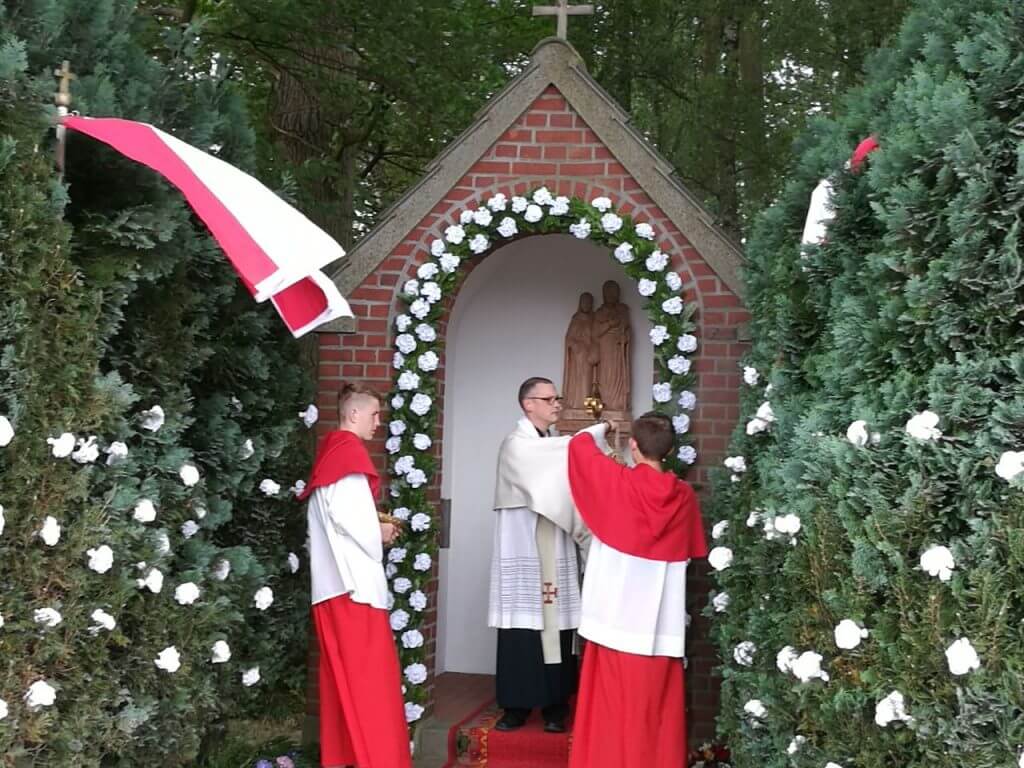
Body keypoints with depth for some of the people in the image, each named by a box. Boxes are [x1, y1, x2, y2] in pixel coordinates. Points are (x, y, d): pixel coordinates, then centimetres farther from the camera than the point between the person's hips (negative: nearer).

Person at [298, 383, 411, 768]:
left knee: (343, 677, 10)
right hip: (354, 578, -9)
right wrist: (378, 534, -4)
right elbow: (344, 512, -20)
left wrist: (374, 528, 11)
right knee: (368, 675, -8)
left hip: (332, 579, 9)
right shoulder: (349, 449, -10)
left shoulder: (329, 451, 18)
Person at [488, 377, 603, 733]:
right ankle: (517, 705, 4)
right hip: (523, 553, -5)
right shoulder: (516, 446, -6)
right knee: (522, 629, -3)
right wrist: (599, 432, -24)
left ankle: (555, 707, 7)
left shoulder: (556, 447, 14)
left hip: (556, 554, 5)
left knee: (556, 627, 2)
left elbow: (564, 494, 8)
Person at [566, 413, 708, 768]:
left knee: (614, 701, 5)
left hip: (616, 612, -2)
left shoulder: (618, 481, -10)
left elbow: (580, 445, 5)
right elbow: (693, 550, 13)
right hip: (660, 619, 3)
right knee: (655, 705, 8)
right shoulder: (684, 495, -1)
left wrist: (602, 430, 23)